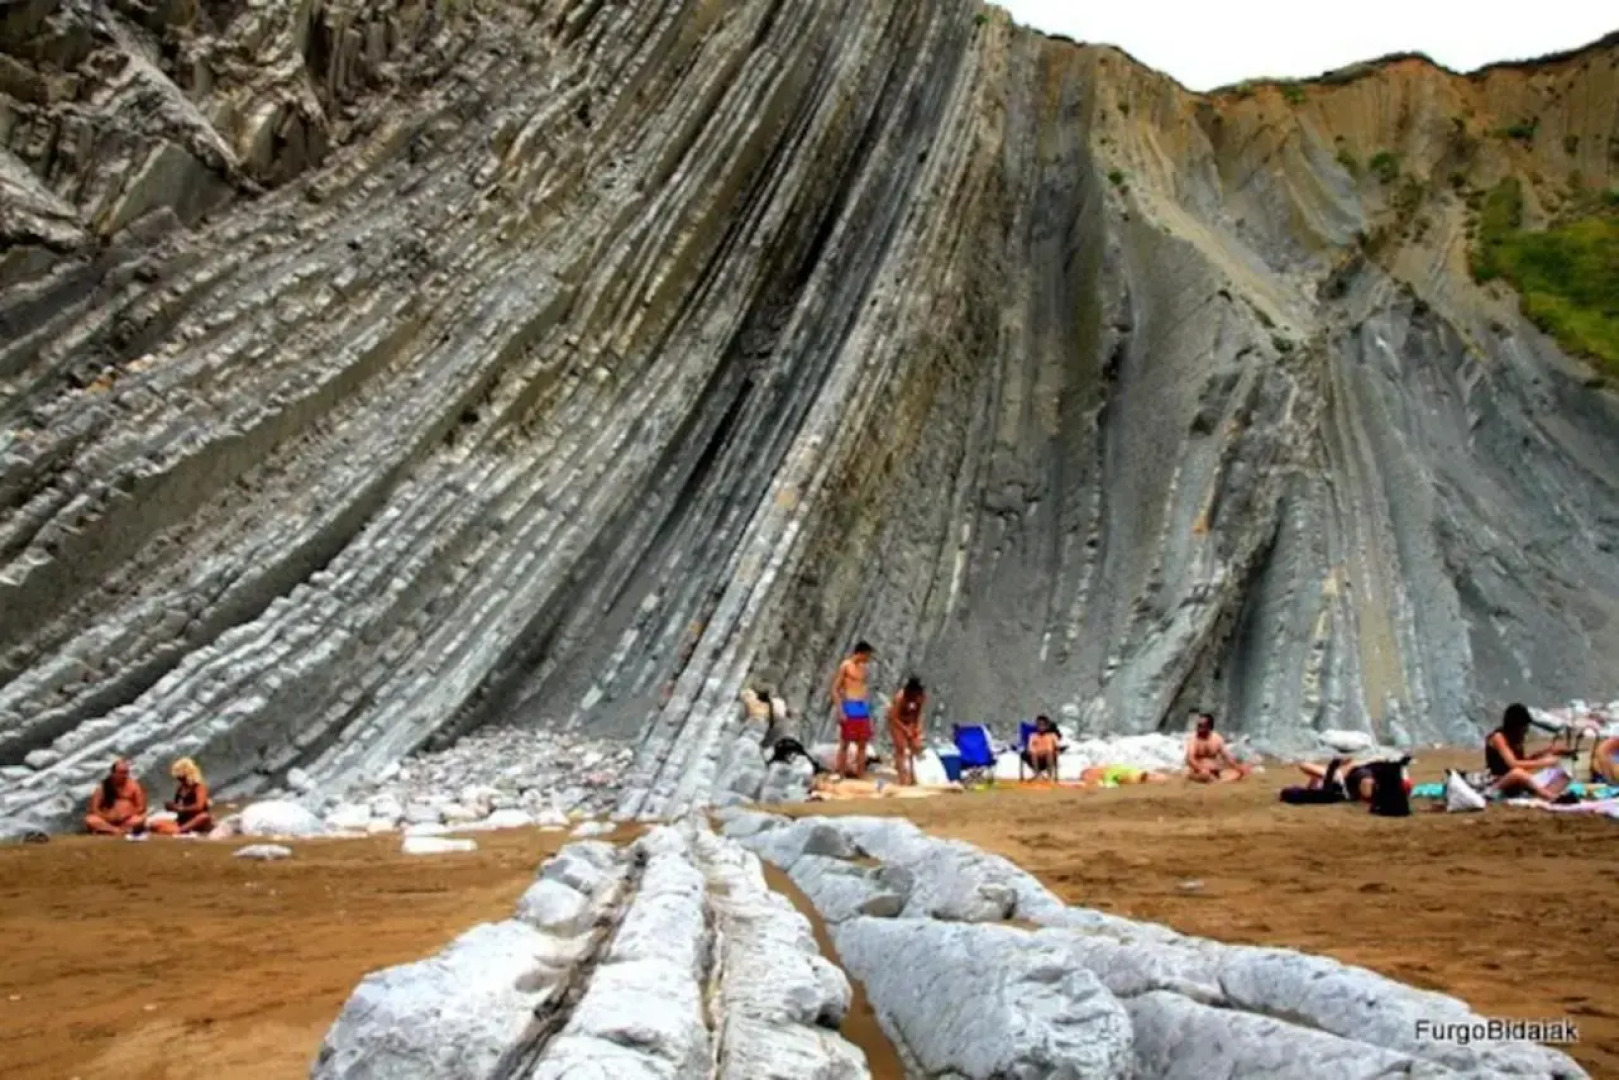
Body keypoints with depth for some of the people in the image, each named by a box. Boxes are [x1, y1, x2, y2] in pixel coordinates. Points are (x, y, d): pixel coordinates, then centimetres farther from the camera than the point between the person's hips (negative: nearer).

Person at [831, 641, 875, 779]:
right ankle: (841, 775, 1)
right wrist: (840, 711, -14)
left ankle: (860, 775, 11)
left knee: (863, 745, 5)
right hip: (849, 708, -6)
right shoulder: (845, 666, -5)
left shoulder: (865, 668, 14)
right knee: (845, 743, -3)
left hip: (863, 708, 6)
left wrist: (869, 709, 16)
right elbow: (835, 689, -7)